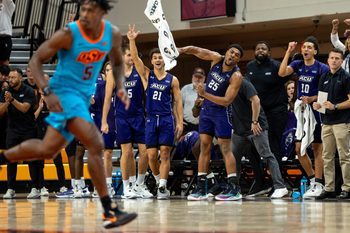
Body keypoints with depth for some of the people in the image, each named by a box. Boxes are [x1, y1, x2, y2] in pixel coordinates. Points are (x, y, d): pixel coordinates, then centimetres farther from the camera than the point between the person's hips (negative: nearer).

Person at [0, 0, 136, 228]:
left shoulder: (113, 34, -3)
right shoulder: (69, 34, -18)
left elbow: (117, 62, 17)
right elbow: (36, 60, -13)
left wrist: (120, 87, -2)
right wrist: (47, 91, -26)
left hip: (83, 97, 7)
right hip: (64, 93, -7)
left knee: (46, 150, 13)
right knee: (96, 144, -22)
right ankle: (109, 212, -20)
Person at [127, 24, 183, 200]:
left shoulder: (172, 80, 5)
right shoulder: (147, 75, 8)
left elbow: (178, 101, 5)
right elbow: (135, 58, -5)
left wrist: (180, 122, -2)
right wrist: (132, 41, -20)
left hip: (167, 119, -2)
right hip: (151, 119, 2)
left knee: (165, 153, -7)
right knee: (151, 155, 0)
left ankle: (162, 188, -9)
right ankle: (160, 182, 19)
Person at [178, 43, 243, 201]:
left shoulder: (236, 76, -20)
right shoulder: (216, 59, -4)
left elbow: (227, 101, -25)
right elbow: (196, 51, -4)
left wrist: (204, 94, -30)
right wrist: (182, 50, -23)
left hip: (221, 111, -6)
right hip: (207, 108, 6)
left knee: (225, 148, -7)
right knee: (204, 146, 5)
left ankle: (234, 189, -5)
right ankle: (201, 188, 6)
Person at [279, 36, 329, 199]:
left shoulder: (322, 68, -7)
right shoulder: (298, 65, 7)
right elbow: (282, 73, -10)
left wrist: (312, 98, -22)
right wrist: (288, 52, -12)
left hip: (315, 109, -6)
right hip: (301, 109, 6)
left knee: (317, 148, -1)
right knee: (299, 149, 7)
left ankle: (318, 185, 4)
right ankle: (313, 180, 21)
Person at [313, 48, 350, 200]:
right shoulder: (324, 77, 14)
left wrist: (334, 106, -18)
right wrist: (317, 104, 1)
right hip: (327, 122, 7)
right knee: (327, 157, 7)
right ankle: (329, 188, 12)